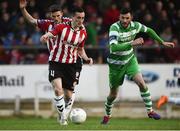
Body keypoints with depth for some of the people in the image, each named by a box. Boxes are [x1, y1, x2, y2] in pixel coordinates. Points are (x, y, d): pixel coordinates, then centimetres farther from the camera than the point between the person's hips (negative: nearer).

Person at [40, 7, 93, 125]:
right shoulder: (62, 27, -10)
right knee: (58, 89, -23)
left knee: (69, 95, 6)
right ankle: (63, 116, -12)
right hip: (56, 62, -4)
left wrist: (87, 59, -2)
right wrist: (45, 37, -40)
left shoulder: (83, 33, 2)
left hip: (70, 64, 4)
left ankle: (63, 116, 31)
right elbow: (46, 37, -16)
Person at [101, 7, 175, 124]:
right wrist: (132, 43, -45)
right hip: (116, 63, -3)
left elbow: (149, 31, 11)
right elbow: (113, 47, -40)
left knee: (141, 82, -19)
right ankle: (107, 115, 33)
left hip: (130, 60, 3)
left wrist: (162, 42, 13)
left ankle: (150, 111, -8)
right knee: (113, 94, 7)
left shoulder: (135, 26, -11)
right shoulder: (115, 28, -26)